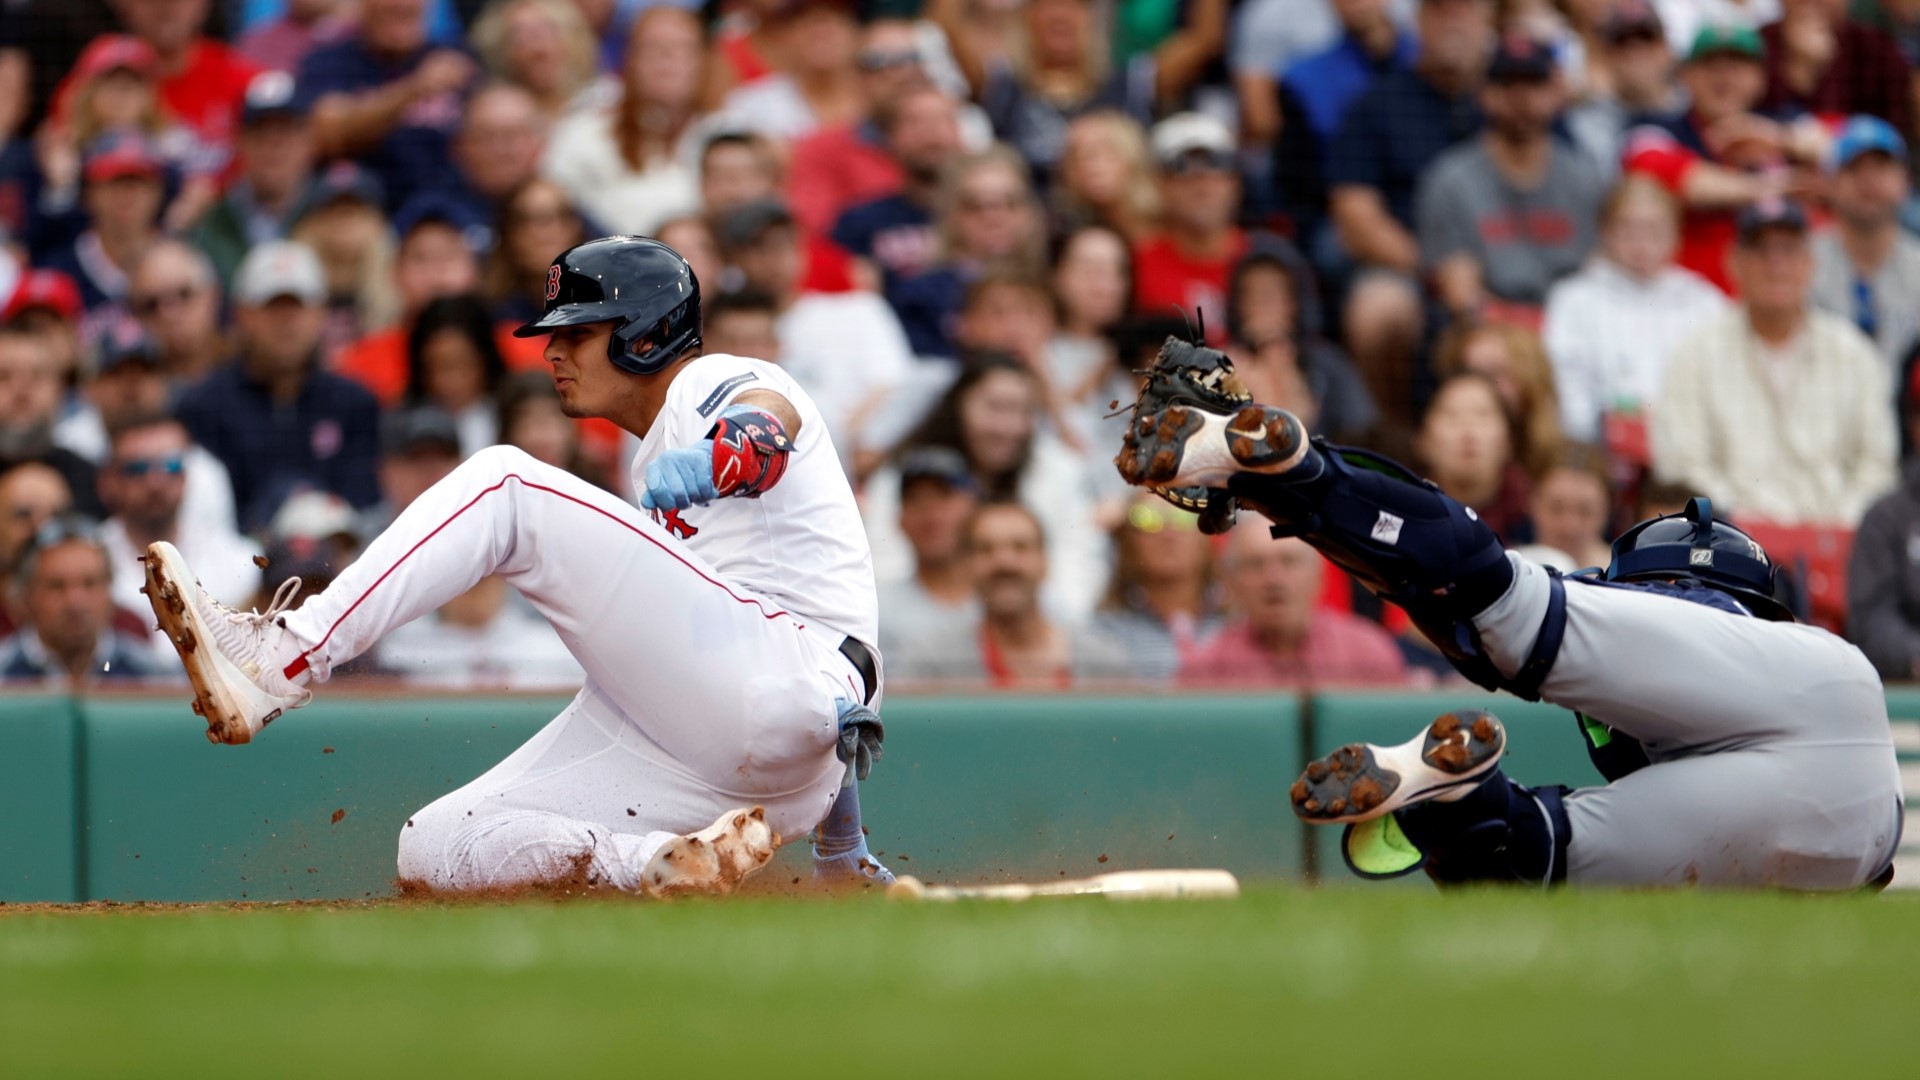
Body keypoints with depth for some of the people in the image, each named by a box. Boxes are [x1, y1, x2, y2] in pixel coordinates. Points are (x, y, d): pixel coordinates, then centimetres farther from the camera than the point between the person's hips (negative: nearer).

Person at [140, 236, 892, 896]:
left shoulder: (714, 387, 5)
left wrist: (714, 462, -49)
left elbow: (766, 428, -22)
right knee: (436, 850, -3)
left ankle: (279, 660, -27)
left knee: (505, 485, -17)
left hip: (776, 684, -10)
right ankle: (660, 865, -23)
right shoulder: (662, 454, 34)